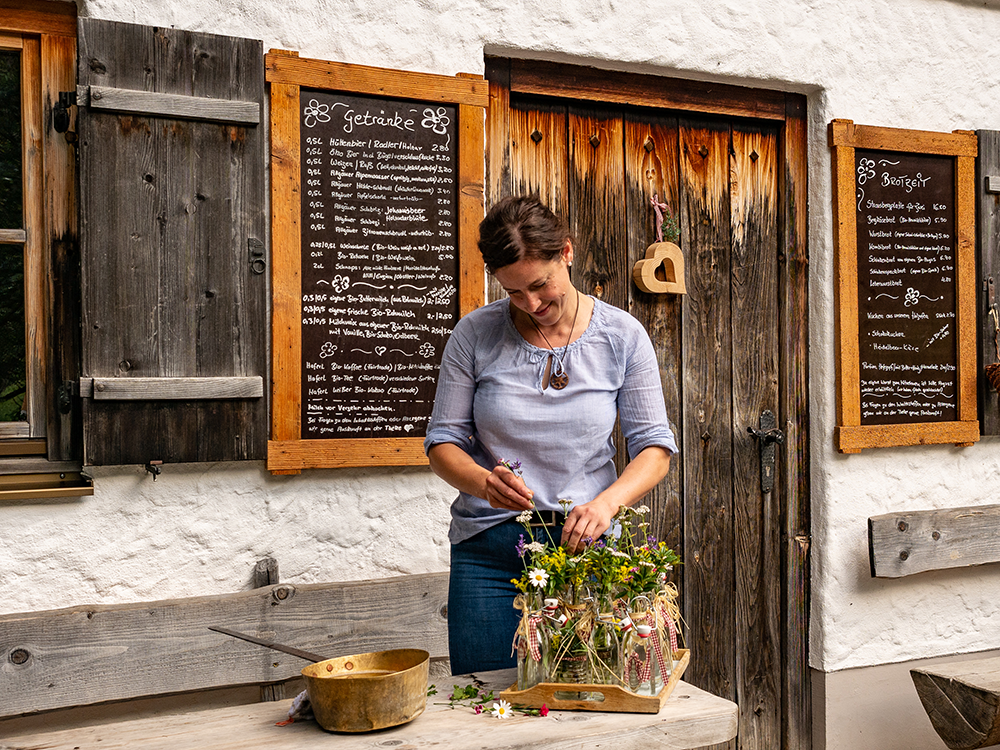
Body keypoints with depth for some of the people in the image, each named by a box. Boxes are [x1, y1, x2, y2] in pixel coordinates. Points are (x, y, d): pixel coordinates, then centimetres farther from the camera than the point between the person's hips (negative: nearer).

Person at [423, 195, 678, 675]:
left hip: (583, 545, 0)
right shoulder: (475, 335, -2)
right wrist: (486, 482, -20)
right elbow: (443, 441, 1)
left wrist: (607, 502, -19)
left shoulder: (621, 336, -1)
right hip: (488, 549, 0)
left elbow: (654, 447, -1)